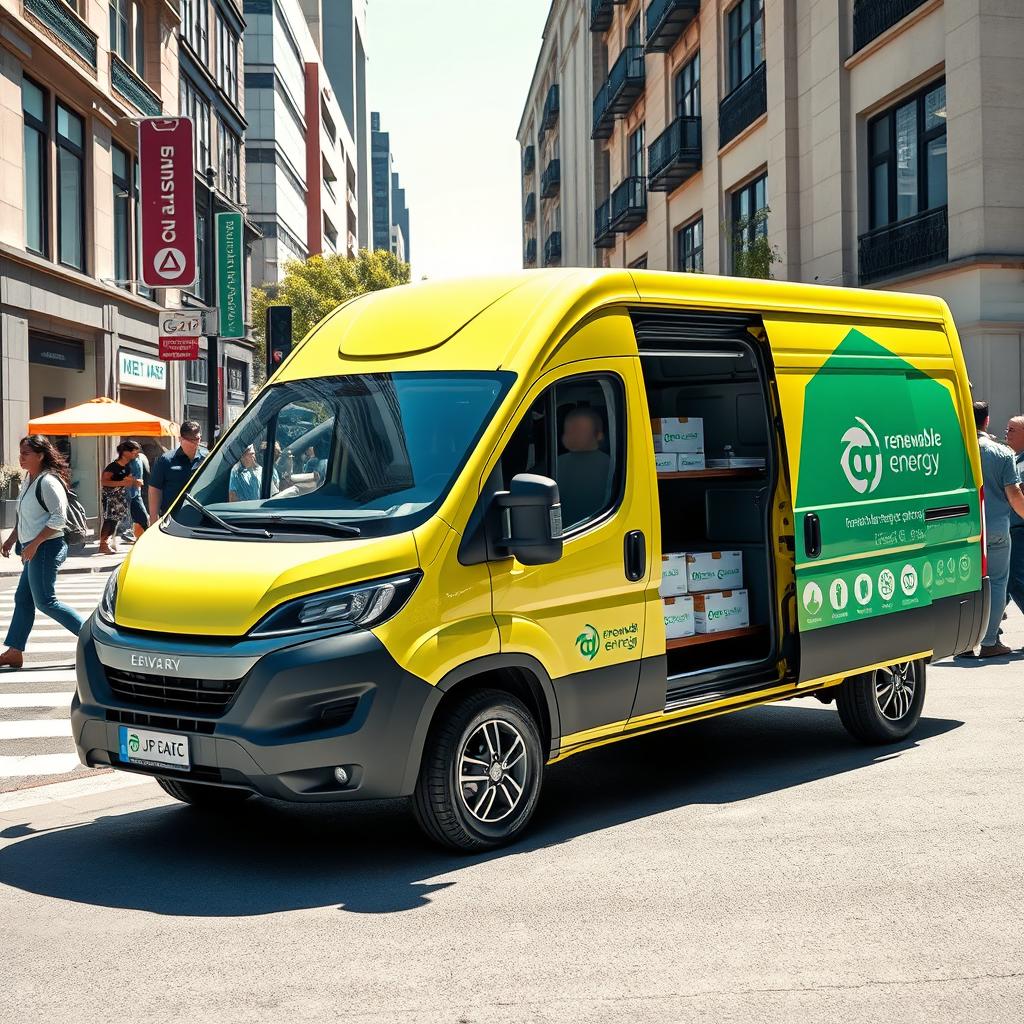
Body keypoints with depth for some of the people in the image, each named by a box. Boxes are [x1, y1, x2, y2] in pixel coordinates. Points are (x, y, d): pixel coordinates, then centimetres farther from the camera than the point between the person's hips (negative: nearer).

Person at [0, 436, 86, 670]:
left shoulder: (48, 482, -17)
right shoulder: (30, 480, 13)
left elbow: (59, 518, -21)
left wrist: (34, 544, -22)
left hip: (46, 548, -10)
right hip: (34, 549, 10)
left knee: (45, 602, -7)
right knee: (23, 599, 10)